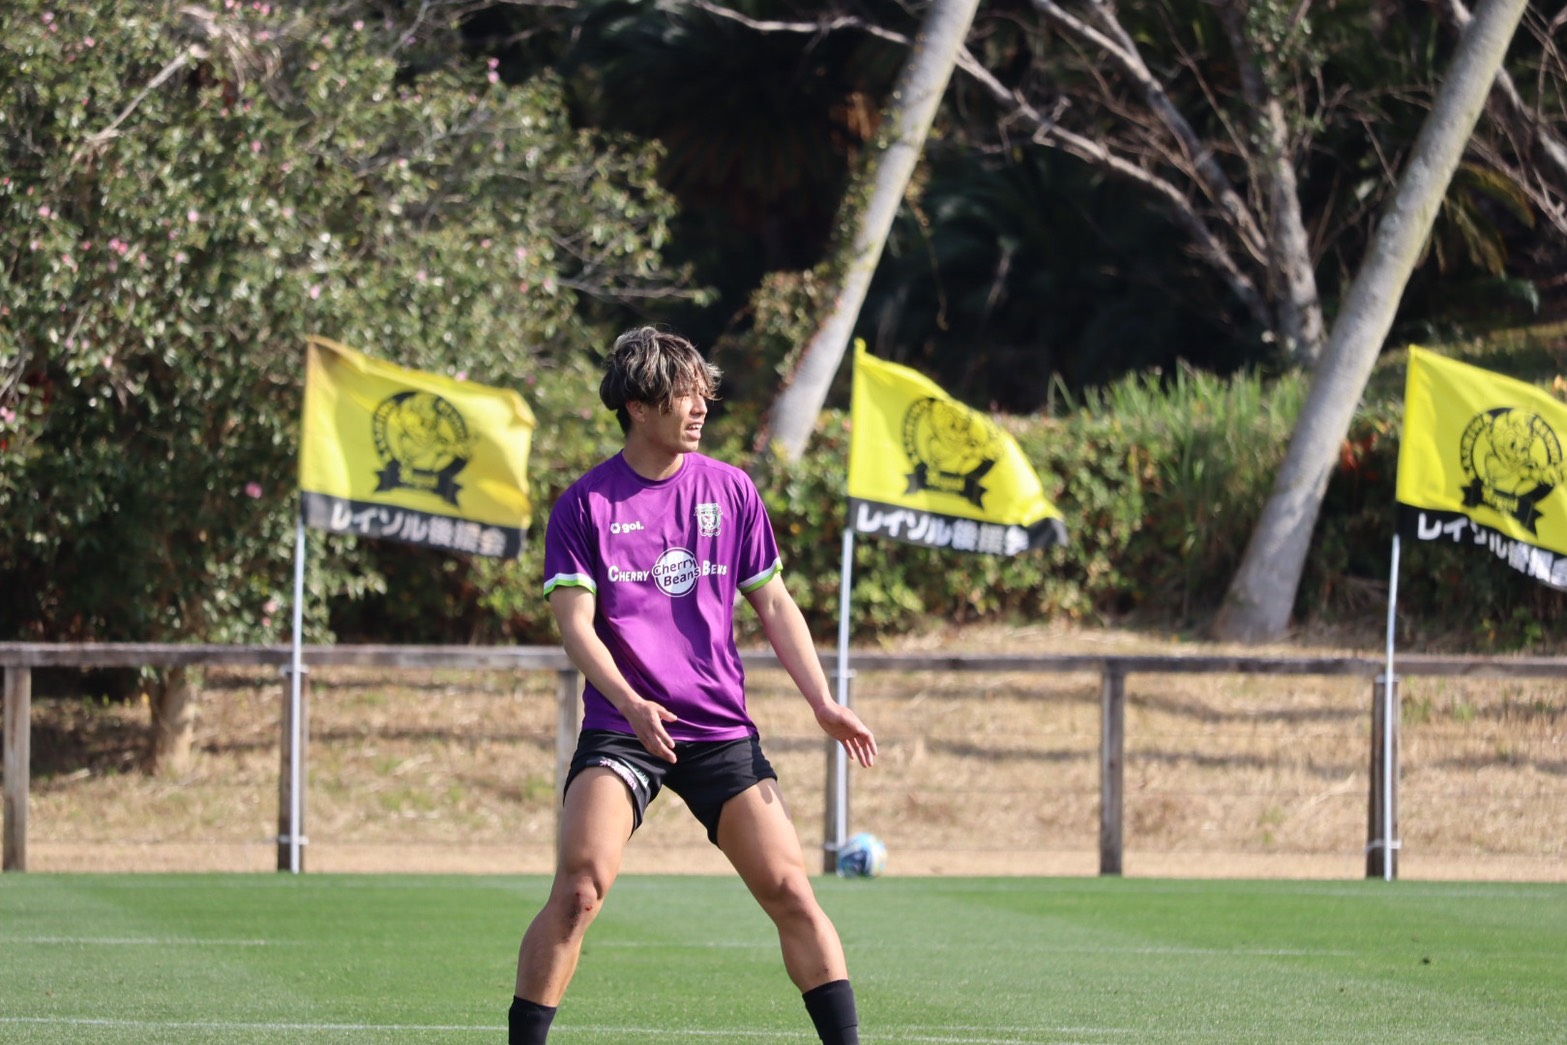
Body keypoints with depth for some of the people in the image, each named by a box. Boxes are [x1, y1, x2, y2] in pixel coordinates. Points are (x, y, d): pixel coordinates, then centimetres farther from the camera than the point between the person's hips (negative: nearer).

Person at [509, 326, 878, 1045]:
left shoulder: (731, 491, 8)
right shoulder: (585, 504, -1)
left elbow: (773, 605, 14)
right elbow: (574, 622, -7)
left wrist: (824, 704, 4)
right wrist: (630, 703, -23)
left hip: (721, 729, 3)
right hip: (620, 731, -3)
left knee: (790, 891, -4)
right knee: (580, 889, -18)